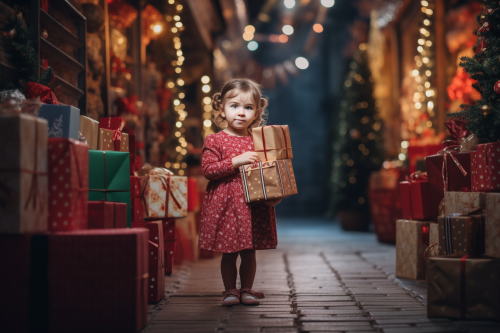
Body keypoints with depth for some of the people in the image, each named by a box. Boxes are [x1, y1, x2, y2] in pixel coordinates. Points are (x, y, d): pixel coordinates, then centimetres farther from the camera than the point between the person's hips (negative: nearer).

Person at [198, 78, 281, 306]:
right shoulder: (215, 141, -3)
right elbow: (208, 169, -11)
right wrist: (236, 161, -20)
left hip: (254, 205, 3)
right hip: (224, 204, -3)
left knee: (249, 252, 9)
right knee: (228, 253, 6)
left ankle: (247, 290, 23)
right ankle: (230, 291, 20)